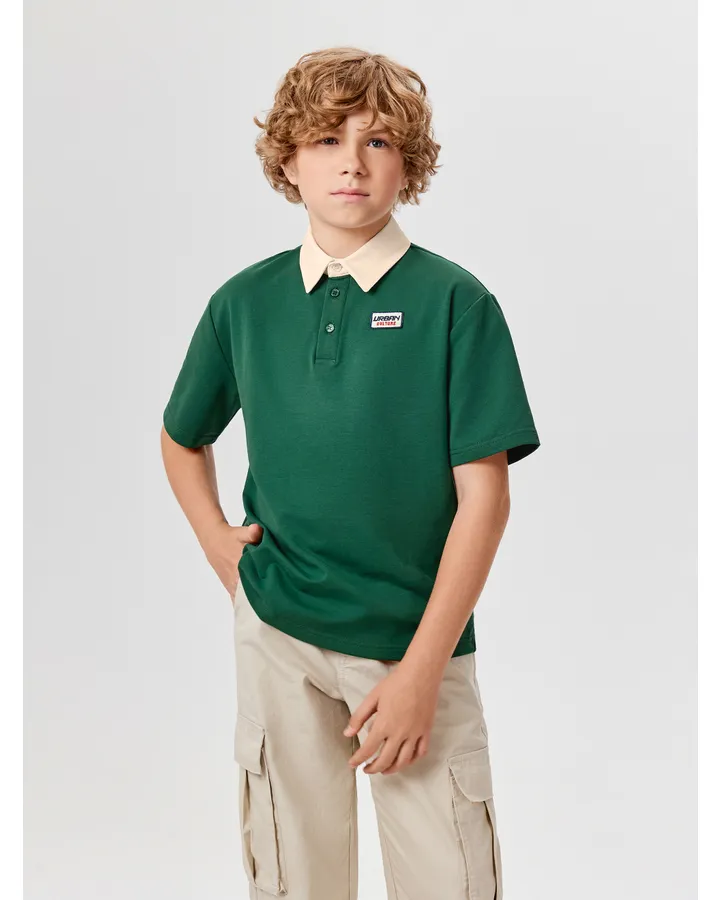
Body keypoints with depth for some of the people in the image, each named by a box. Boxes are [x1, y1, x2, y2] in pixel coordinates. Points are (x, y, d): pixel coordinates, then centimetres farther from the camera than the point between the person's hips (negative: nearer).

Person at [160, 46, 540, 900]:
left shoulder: (456, 302, -9)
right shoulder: (244, 303, 1)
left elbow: (484, 498, -10)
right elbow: (182, 439, 19)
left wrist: (420, 671, -13)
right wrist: (219, 544, 3)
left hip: (416, 640, -2)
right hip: (277, 633, 3)